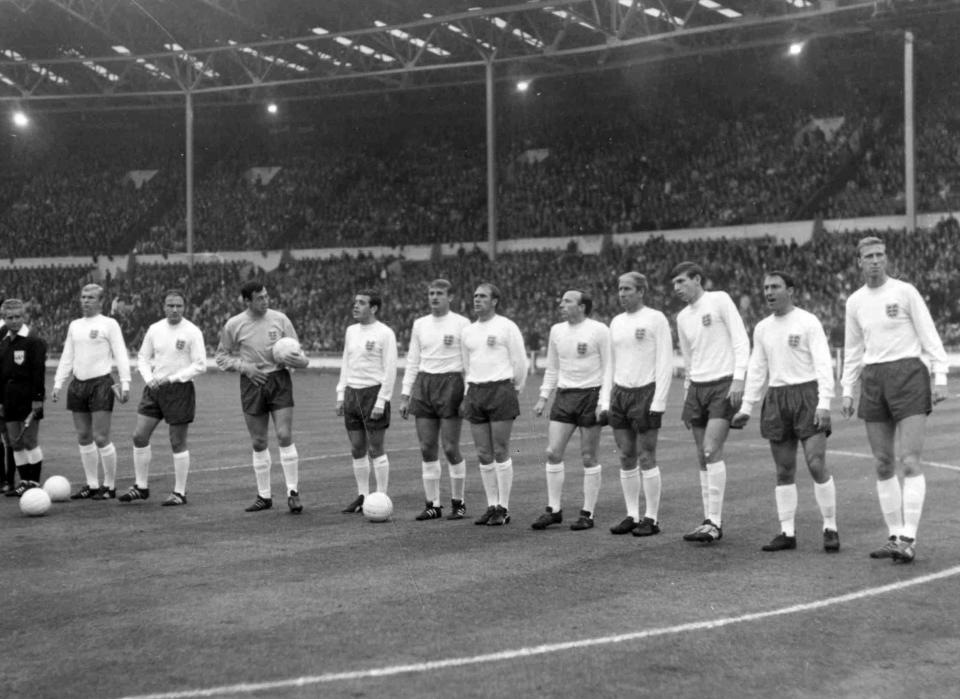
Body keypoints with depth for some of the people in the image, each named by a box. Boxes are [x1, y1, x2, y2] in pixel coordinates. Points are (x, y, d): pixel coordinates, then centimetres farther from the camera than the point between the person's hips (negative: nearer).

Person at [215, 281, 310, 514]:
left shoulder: (280, 319, 1)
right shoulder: (234, 325, -1)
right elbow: (221, 357, 7)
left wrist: (299, 360, -15)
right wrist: (244, 366, -9)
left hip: (279, 381, -1)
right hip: (252, 383, 1)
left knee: (285, 436, -11)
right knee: (259, 443, 5)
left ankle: (293, 492, -1)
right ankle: (264, 496, 18)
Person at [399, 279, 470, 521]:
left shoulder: (461, 323, -1)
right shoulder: (420, 324, 13)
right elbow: (412, 362, 15)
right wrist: (405, 396, 9)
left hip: (451, 384, -4)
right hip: (424, 384, 5)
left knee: (450, 448, -5)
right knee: (427, 448, 3)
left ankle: (458, 503, 10)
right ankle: (433, 504, 10)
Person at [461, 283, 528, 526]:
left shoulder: (507, 326, -2)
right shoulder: (468, 331, 15)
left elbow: (520, 361, 0)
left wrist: (515, 390, 7)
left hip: (500, 390, -5)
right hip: (475, 392, 6)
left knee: (500, 452, -5)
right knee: (483, 454, 5)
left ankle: (503, 508, 1)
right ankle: (491, 506, 12)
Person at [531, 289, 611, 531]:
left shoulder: (599, 330, -6)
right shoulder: (556, 331, 10)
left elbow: (608, 368, -6)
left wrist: (603, 402, -14)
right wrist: (543, 397, 10)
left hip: (591, 395, -5)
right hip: (564, 396, 5)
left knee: (588, 457, 0)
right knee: (553, 452, -2)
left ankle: (588, 513, 9)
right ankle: (554, 509, 8)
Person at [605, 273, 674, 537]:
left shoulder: (656, 319, -5)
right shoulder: (616, 322, 13)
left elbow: (665, 364, -9)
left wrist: (658, 403, -15)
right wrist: (605, 401, 10)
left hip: (646, 393, -6)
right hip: (619, 394, 6)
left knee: (646, 458, -4)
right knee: (626, 458, 6)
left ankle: (651, 518, 4)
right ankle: (632, 516, 13)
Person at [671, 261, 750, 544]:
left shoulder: (719, 300, -4)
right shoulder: (682, 318, 14)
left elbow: (741, 340, -8)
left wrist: (738, 379, -18)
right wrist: (687, 398, 18)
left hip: (723, 385, -6)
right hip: (697, 388, 6)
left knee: (712, 450, -16)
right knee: (703, 457, 5)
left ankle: (714, 522, -14)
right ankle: (711, 521, 11)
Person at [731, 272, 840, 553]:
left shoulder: (808, 322, -3)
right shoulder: (762, 328, 13)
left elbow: (823, 364, -8)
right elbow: (756, 370, 18)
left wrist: (824, 403, -18)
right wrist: (746, 408, 13)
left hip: (807, 394, -5)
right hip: (776, 399, 5)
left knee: (817, 464, -11)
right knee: (784, 471, 5)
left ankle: (830, 528, 1)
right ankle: (787, 532, 10)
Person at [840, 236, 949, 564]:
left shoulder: (905, 291, -2)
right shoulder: (855, 301, 11)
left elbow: (929, 336, -2)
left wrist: (940, 377, -9)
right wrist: (847, 392, 14)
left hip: (908, 374, -5)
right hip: (872, 380, 5)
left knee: (910, 462, -12)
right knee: (883, 466, 5)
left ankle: (908, 539, -12)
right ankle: (894, 536, 13)